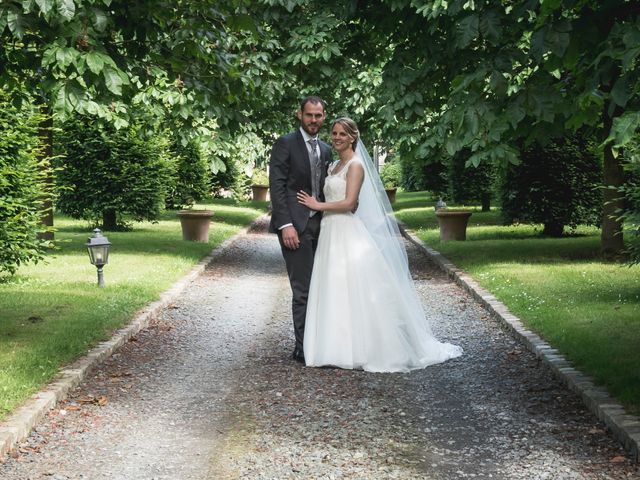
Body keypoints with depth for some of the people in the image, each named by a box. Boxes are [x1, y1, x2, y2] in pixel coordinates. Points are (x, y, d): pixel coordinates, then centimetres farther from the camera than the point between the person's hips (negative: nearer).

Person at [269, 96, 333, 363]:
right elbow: (276, 187, -10)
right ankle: (304, 348, -2)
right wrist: (286, 225, -18)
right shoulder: (285, 145, -4)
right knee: (303, 289, -8)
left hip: (318, 225, 7)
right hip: (295, 225, -7)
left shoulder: (325, 150, 16)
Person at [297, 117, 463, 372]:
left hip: (350, 236, -8)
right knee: (333, 292, 7)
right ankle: (338, 348, 12)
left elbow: (349, 202, -17)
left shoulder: (355, 165, -8)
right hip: (331, 235, 8)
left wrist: (318, 205, -9)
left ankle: (363, 350, -1)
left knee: (354, 292, -6)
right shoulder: (333, 165, 18)